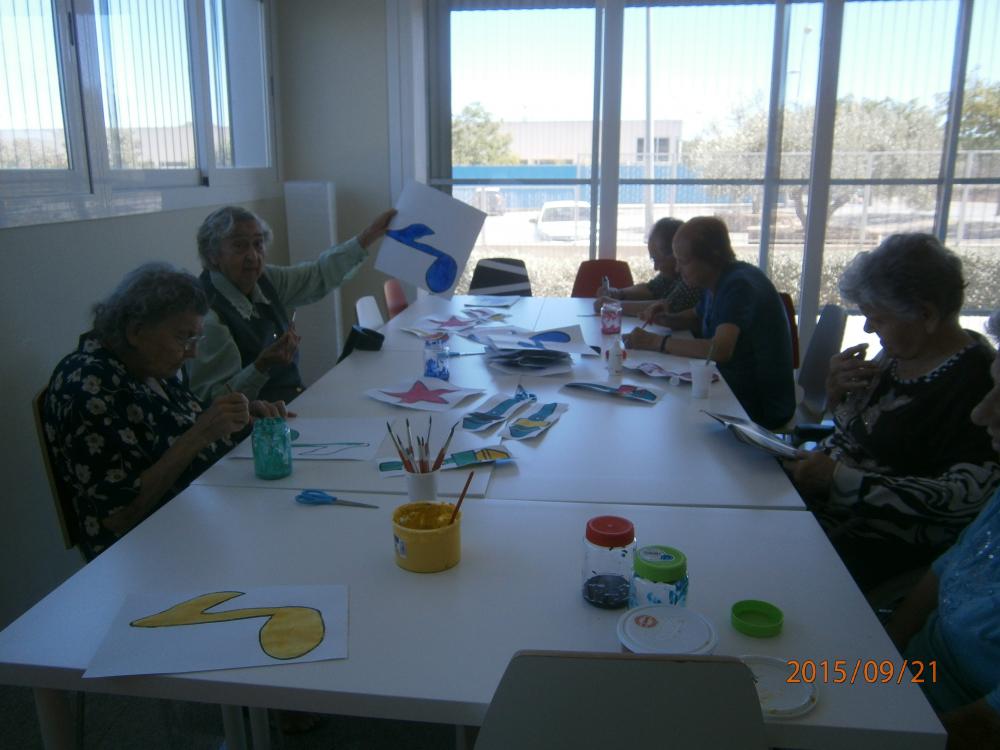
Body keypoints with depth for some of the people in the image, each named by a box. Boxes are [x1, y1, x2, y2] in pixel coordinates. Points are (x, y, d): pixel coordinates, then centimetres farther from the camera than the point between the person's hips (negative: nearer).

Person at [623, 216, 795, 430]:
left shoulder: (739, 285, -22)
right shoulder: (717, 282, 6)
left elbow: (720, 350, -34)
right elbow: (696, 318, 25)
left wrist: (656, 341, -27)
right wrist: (666, 318, 3)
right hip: (732, 390, 8)